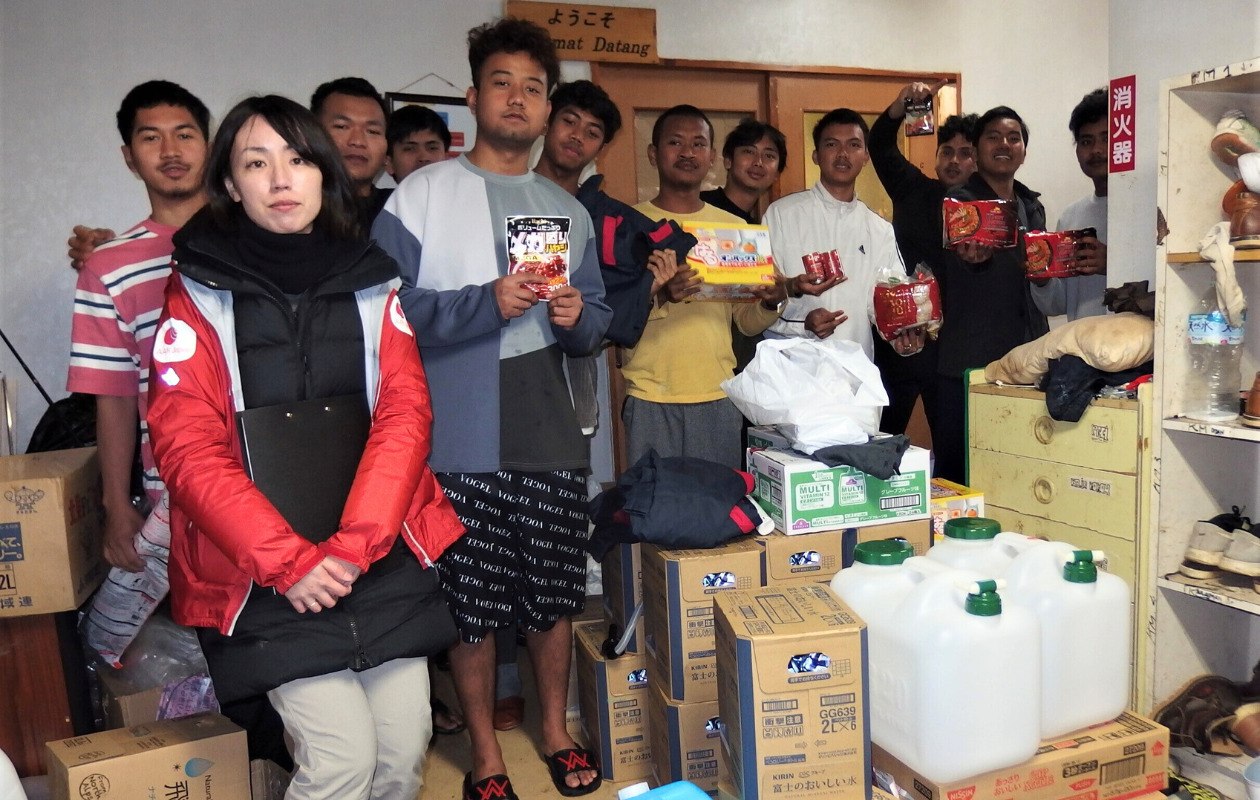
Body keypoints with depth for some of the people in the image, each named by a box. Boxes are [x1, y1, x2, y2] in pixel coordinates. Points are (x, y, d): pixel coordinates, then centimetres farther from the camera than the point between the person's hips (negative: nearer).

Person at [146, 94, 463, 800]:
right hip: (264, 576, -3)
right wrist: (287, 561, -17)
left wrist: (353, 544, -13)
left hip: (385, 557, 3)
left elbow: (405, 413, -3)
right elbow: (188, 449, -9)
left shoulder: (371, 282, 6)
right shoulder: (198, 293, -2)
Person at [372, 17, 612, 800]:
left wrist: (576, 318, -7)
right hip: (460, 443, -3)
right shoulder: (422, 194, -2)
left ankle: (557, 730, 38)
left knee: (555, 596, 14)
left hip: (553, 441, 4)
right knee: (471, 606, 7)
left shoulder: (568, 210, 13)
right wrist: (487, 303, -21)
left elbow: (598, 322, 15)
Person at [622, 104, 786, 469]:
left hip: (719, 398, 3)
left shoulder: (734, 227, 11)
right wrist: (660, 296, -25)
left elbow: (747, 322, 12)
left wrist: (769, 304, -9)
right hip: (651, 400, -3)